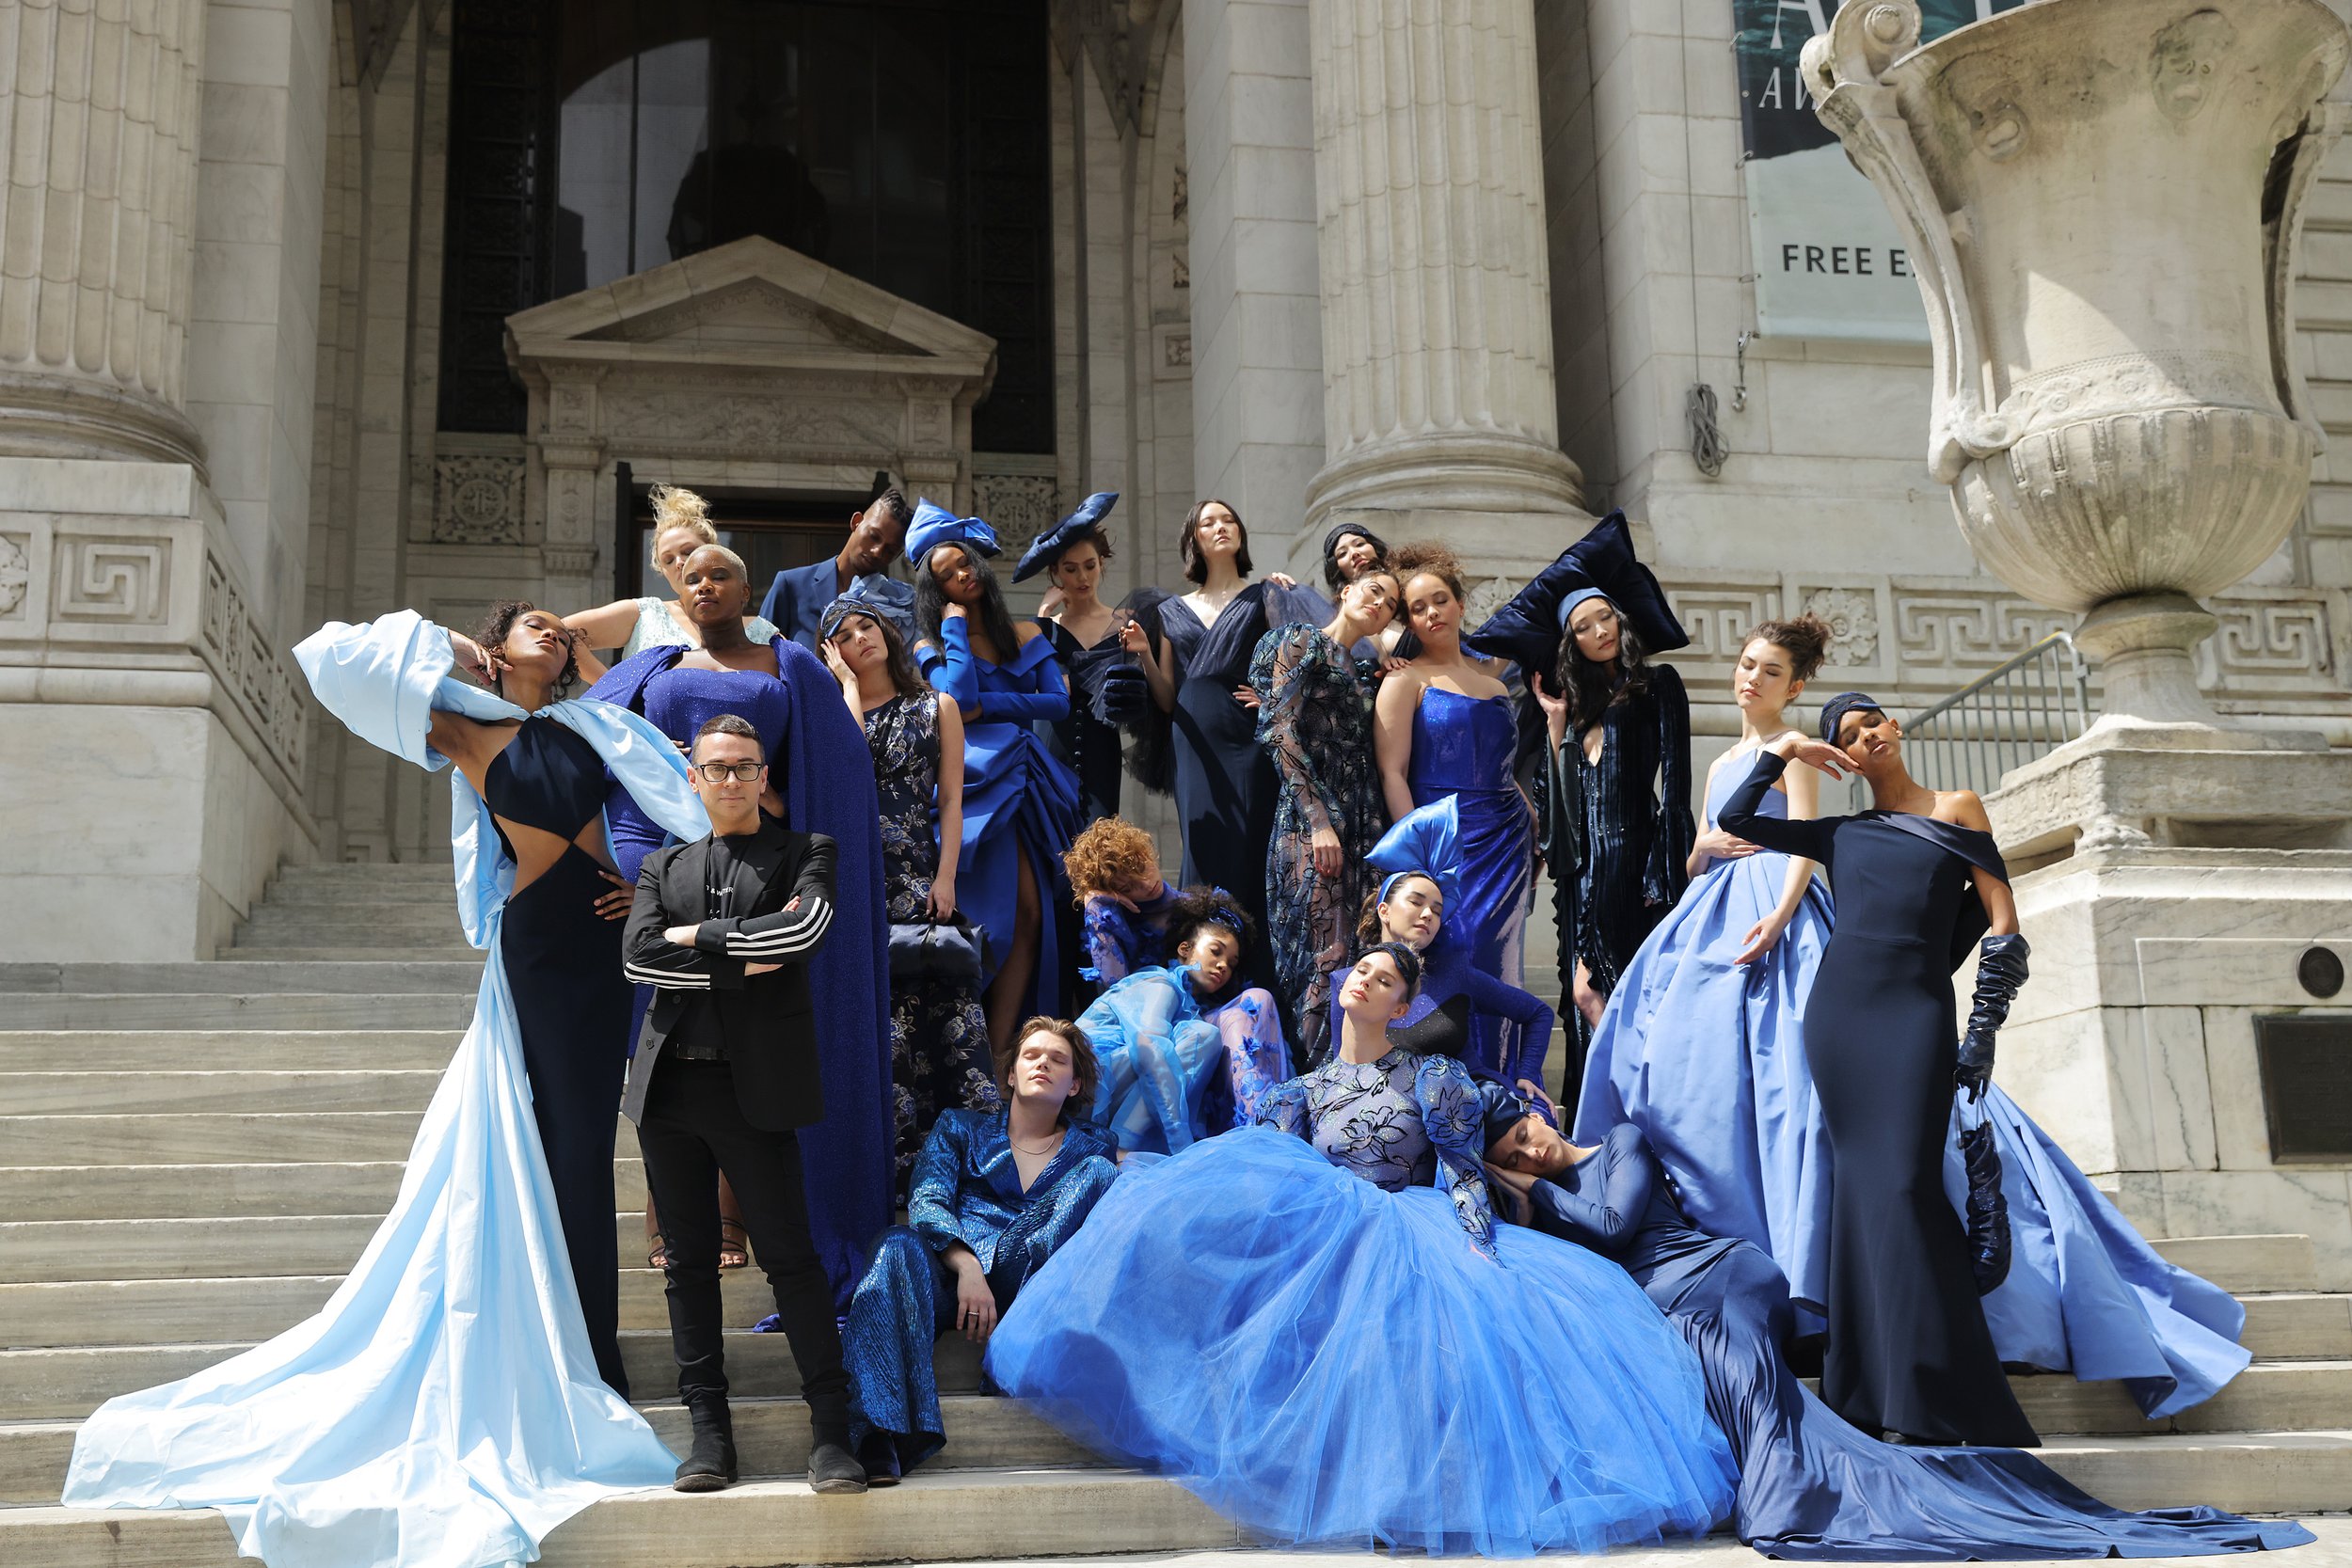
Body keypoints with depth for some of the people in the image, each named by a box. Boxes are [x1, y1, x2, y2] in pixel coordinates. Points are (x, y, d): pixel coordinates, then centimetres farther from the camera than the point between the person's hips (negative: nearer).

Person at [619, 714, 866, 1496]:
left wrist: (697, 935, -5)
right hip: (669, 1081, 4)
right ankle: (709, 1430, 12)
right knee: (689, 1260, 6)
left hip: (756, 1086, -4)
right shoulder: (662, 866, 17)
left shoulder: (805, 853, 8)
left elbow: (805, 928, -13)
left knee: (791, 1255, -5)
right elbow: (639, 956, 1)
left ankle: (831, 1432, -1)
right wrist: (741, 962, -8)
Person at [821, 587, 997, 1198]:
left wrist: (945, 876, -7)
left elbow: (951, 800, 5)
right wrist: (849, 685, -2)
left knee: (932, 1000, -8)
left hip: (917, 875, -1)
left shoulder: (936, 707, 11)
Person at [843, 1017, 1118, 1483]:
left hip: (1035, 1285, 1)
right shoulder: (961, 1127, 20)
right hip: (952, 1278, -1)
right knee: (900, 1244, -33)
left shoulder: (1092, 1148, 24)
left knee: (1100, 1174, -15)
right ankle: (880, 1437, -49)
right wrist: (967, 1268, -17)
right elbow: (925, 1202, 3)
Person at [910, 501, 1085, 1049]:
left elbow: (1059, 703, 5)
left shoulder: (1025, 634, 17)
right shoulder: (932, 646, 8)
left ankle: (999, 1049, -5)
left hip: (1026, 779, 4)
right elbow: (959, 696, -13)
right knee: (991, 916, -13)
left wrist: (988, 707, -5)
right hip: (976, 782, -4)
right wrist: (956, 625, -2)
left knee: (1031, 912, -6)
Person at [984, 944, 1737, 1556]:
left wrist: (1478, 1255, -15)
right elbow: (1265, 1179, 10)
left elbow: (1464, 1173, 0)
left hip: (1419, 1241, -2)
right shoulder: (1304, 1091, 19)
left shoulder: (1434, 1077, 11)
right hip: (1329, 1235, 2)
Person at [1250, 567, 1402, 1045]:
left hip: (1360, 823, 7)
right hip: (1312, 814, -7)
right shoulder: (1303, 642, 1)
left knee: (1355, 955, 2)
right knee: (1322, 955, -13)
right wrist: (1319, 820, -17)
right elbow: (1283, 731, -10)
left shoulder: (1362, 672, 23)